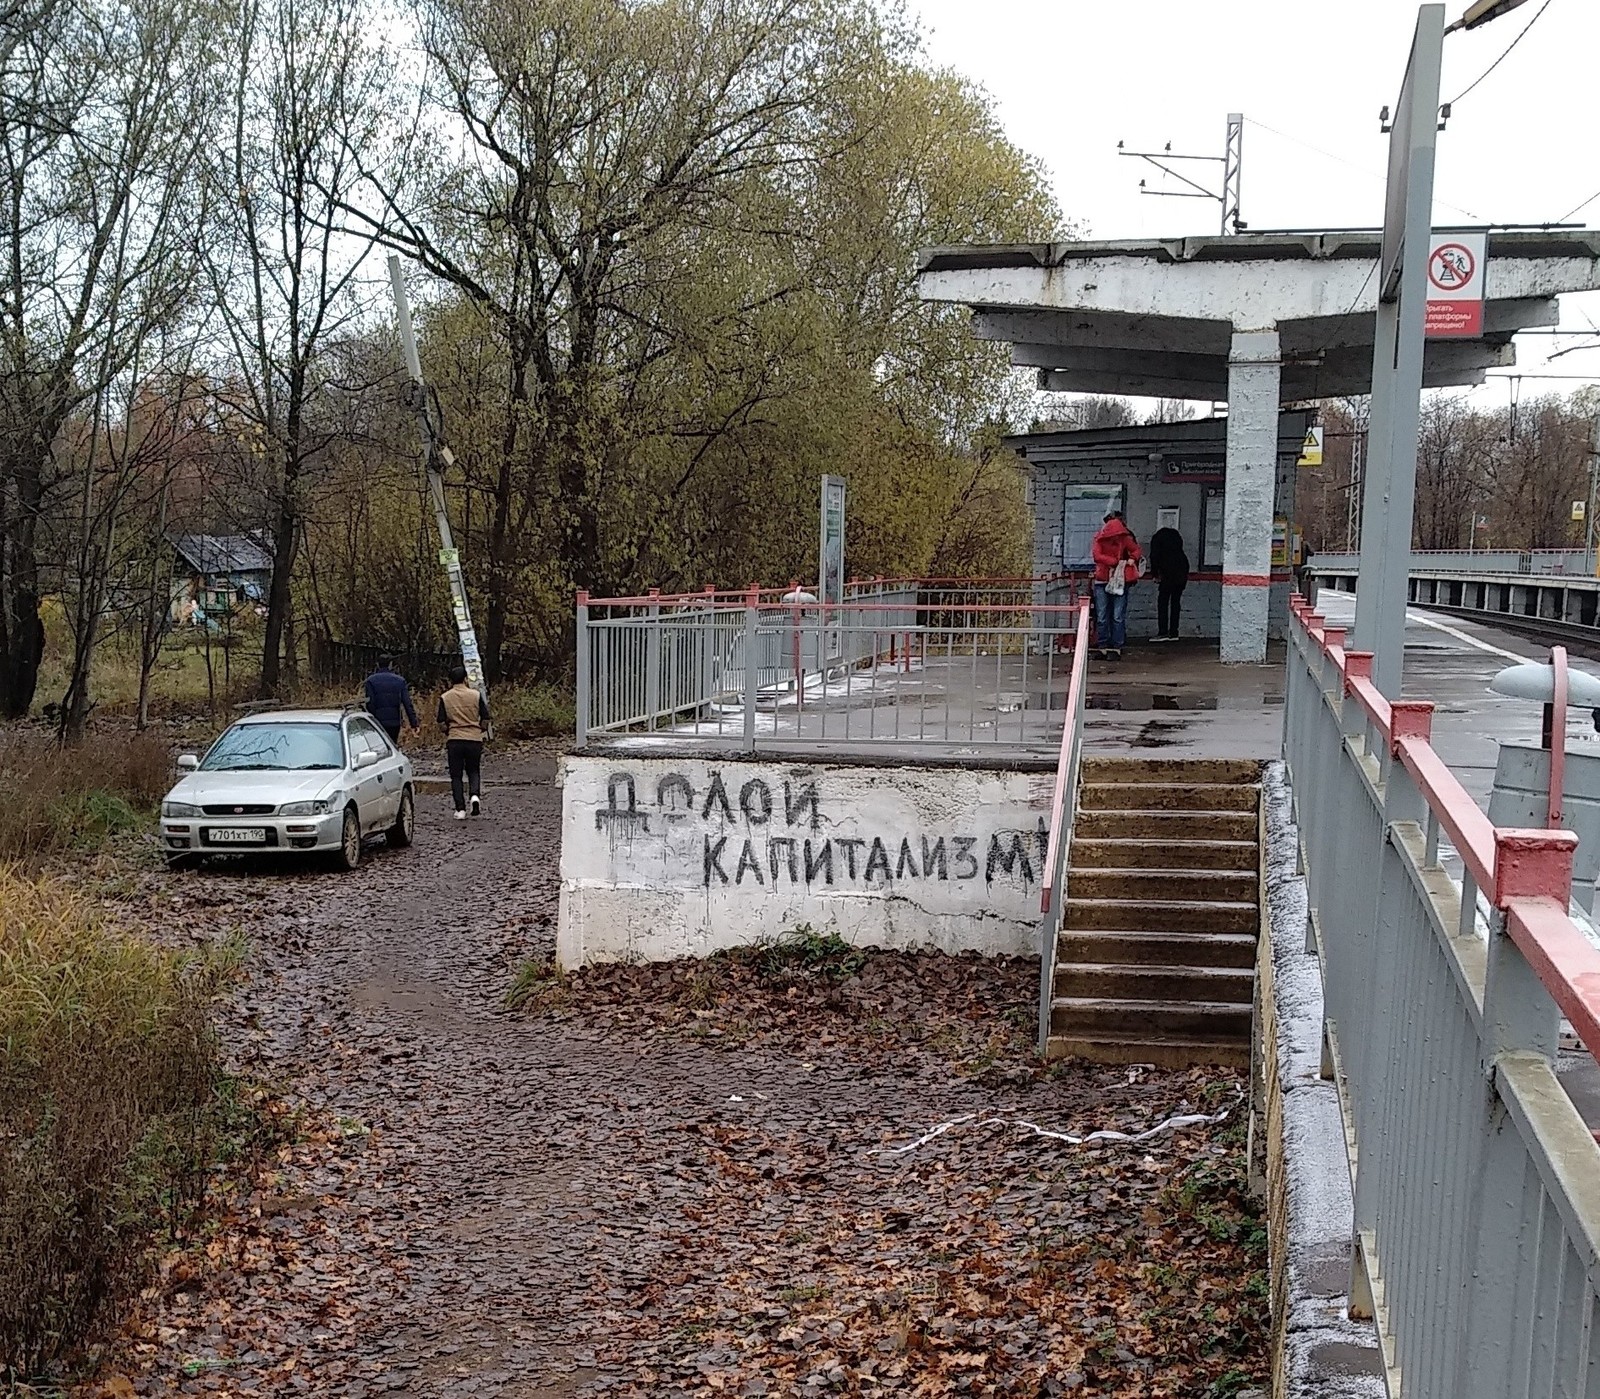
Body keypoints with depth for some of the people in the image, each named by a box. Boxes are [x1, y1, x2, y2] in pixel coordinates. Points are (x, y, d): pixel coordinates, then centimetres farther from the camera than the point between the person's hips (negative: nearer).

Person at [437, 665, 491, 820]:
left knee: (456, 776, 7)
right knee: (473, 771, 16)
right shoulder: (476, 695, -1)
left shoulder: (445, 698, -1)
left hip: (454, 740, 0)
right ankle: (475, 795, -12)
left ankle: (460, 810, 2)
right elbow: (485, 719, 0)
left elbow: (441, 723, -3)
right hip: (474, 739, 0)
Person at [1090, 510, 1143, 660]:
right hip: (1102, 582, 1)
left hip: (1120, 581, 0)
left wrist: (1133, 558, -11)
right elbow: (1096, 555, -15)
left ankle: (1116, 648, 1)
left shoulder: (1125, 539, 0)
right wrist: (1115, 561, -19)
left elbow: (1137, 550, 11)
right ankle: (1104, 648, 8)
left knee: (1118, 617, -4)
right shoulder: (1099, 539, -3)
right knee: (1101, 617, 1)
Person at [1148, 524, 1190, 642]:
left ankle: (1163, 632, -9)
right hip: (1182, 572, 5)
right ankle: (1173, 633, 9)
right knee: (1176, 602, 10)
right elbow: (1179, 551, 18)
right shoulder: (1176, 535, 22)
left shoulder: (1157, 537, 8)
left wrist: (1156, 574, 6)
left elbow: (1154, 556, -1)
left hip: (1169, 573, -5)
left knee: (1163, 602, -2)